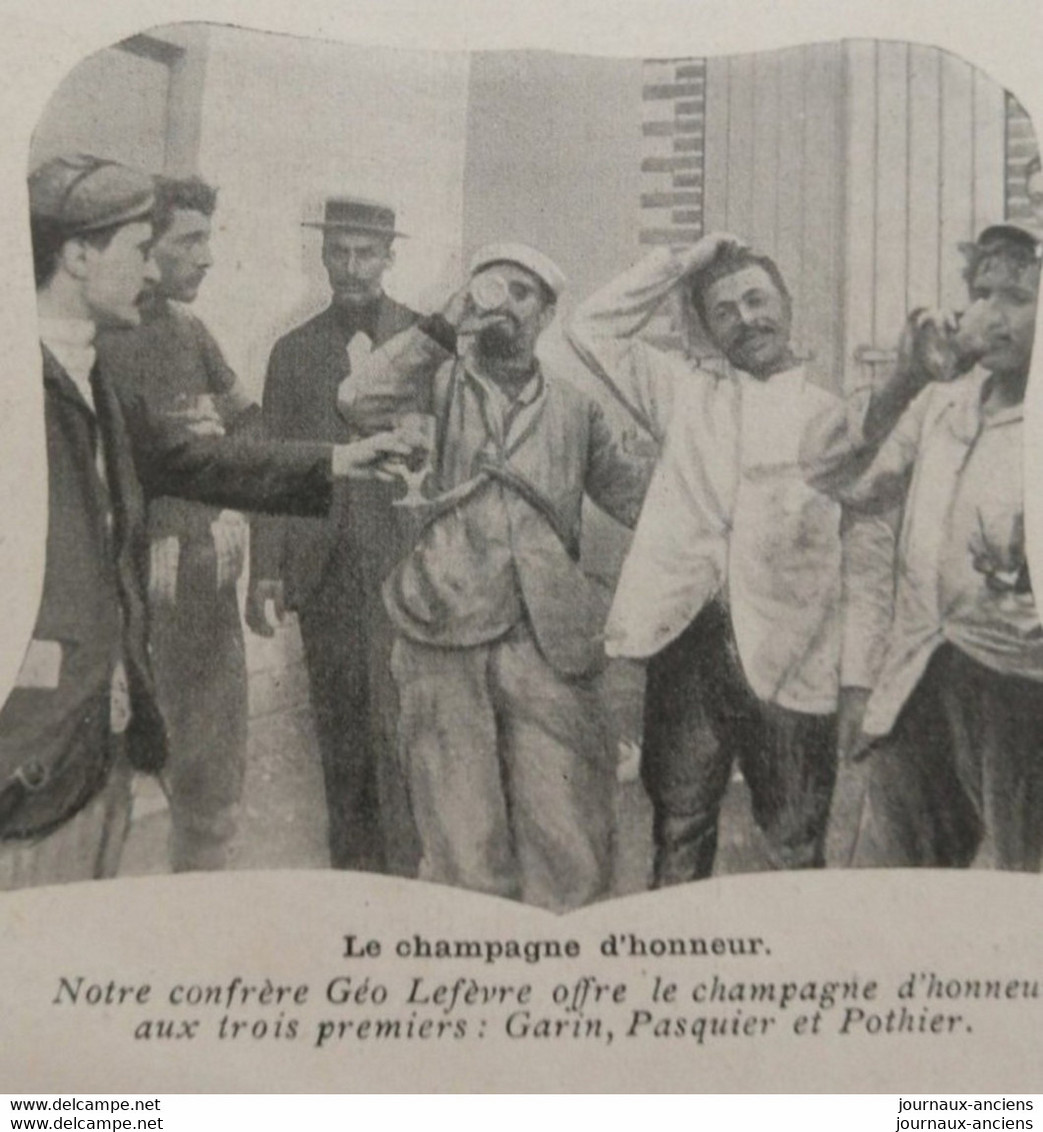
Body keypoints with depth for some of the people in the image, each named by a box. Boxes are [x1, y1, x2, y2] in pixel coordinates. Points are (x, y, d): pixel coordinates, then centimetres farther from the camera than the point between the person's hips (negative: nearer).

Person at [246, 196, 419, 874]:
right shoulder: (295, 352, 13)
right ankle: (351, 871, 17)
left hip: (403, 561, -3)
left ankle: (406, 871, 2)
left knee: (397, 724, -7)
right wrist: (266, 570, 2)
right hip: (323, 568, 3)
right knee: (340, 729, 7)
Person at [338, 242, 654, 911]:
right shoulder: (440, 382, 11)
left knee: (568, 835, 0)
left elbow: (637, 492, 15)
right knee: (462, 840, 4)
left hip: (548, 643, 2)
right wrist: (449, 324, -9)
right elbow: (361, 403, -7)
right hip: (444, 637, -1)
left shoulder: (575, 407, 18)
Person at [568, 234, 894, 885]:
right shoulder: (686, 393, 13)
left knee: (797, 855, 3)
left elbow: (869, 559, 4)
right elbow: (595, 328, 9)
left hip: (792, 665, -1)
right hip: (687, 642, 2)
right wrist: (682, 263, 8)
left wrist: (860, 682, -2)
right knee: (679, 841, 9)